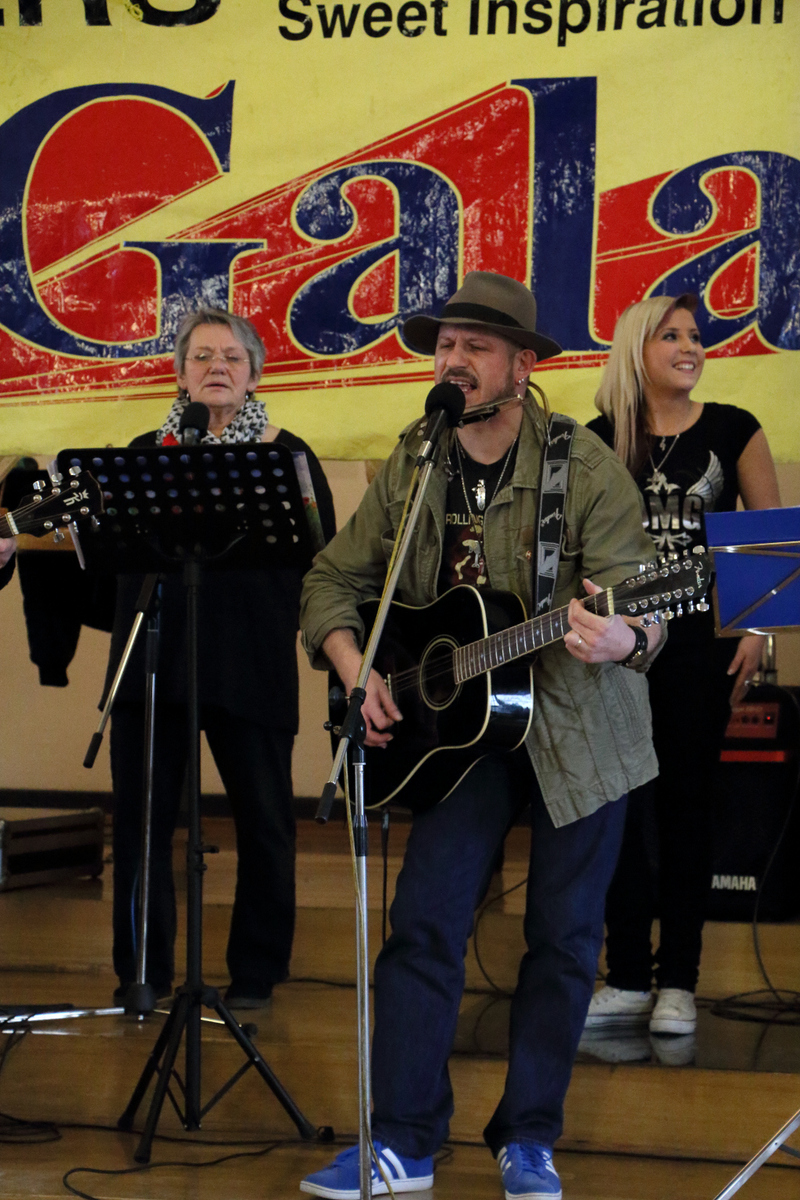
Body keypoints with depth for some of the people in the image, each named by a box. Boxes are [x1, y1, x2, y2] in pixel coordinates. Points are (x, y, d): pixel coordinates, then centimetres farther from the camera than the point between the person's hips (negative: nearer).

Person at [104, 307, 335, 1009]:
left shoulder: (285, 453, 7)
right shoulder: (146, 452, 14)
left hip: (250, 661, -2)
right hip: (152, 655, 2)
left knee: (263, 819, 2)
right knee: (140, 814, 3)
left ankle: (256, 972, 16)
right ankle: (143, 971, 16)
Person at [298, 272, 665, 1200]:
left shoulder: (586, 468, -12)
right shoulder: (409, 471, 1)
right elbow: (332, 582, 7)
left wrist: (618, 641, -42)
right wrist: (356, 673, -10)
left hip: (578, 729, -3)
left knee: (564, 935, 4)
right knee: (425, 925, -4)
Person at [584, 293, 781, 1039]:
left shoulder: (733, 431, 2)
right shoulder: (602, 439, 6)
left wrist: (756, 629, -6)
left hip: (701, 640, -1)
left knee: (684, 802, 3)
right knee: (622, 806, 1)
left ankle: (677, 983, 9)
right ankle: (627, 980, 10)